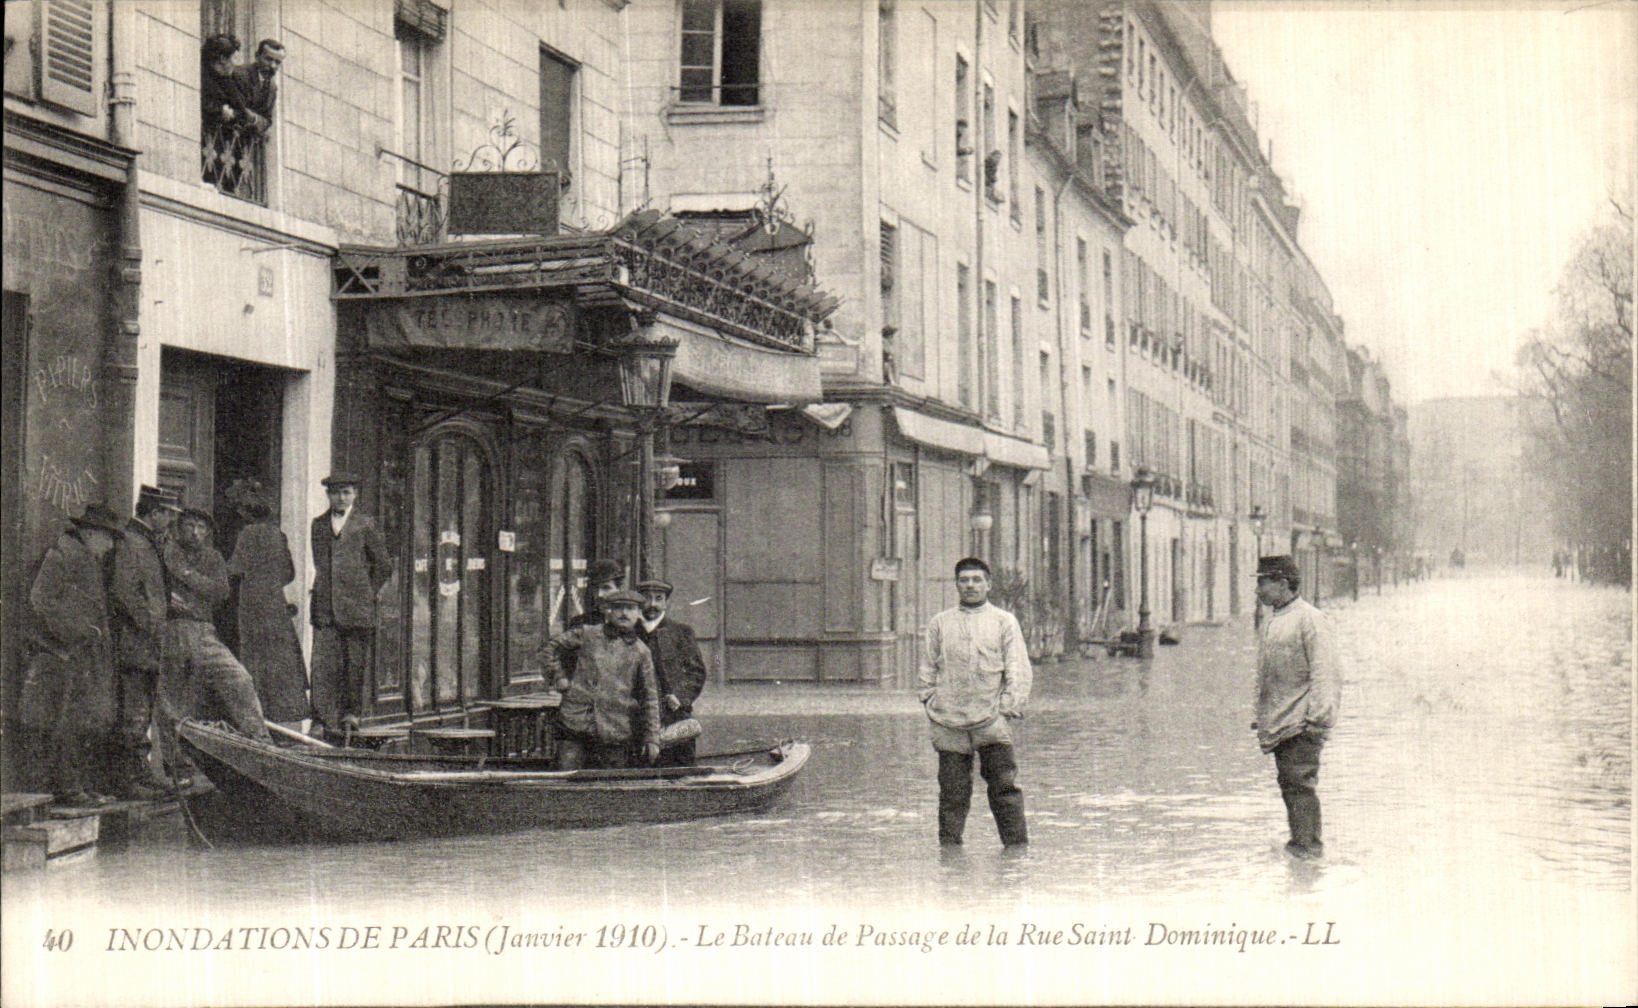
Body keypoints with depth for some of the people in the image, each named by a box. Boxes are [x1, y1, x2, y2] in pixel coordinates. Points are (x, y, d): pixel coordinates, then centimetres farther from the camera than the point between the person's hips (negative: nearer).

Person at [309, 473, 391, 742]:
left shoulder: (365, 525, 3)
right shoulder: (318, 525, 14)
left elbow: (384, 565, 7)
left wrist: (366, 594, 5)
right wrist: (322, 592, 13)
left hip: (356, 608, -2)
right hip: (324, 607, 2)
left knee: (356, 663, 2)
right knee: (324, 663, -8)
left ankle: (349, 711, 16)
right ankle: (327, 718, -8)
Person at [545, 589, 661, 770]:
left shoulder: (641, 651, 9)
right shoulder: (587, 634, 8)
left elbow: (649, 698, 10)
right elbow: (552, 648, 21)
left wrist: (652, 739, 6)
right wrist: (559, 677, 8)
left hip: (615, 735, 1)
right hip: (575, 727, 0)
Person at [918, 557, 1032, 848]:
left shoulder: (1004, 621, 9)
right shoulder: (940, 623, 15)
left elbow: (1019, 670, 6)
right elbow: (928, 668, 17)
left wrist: (1010, 707, -4)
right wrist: (930, 702, 5)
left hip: (992, 719, -1)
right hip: (949, 722, 2)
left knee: (1004, 786, -7)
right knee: (952, 790, 2)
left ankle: (1017, 846, -1)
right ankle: (949, 846, 10)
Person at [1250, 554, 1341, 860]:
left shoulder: (1310, 620, -9)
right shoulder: (1269, 623, 18)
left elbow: (1325, 674, -14)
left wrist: (1319, 717, -20)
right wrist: (1261, 717, 23)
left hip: (1300, 723, -8)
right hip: (1277, 725, 9)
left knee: (1300, 783, -11)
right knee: (1288, 786, 11)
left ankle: (1308, 844, -9)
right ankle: (1301, 842, 18)